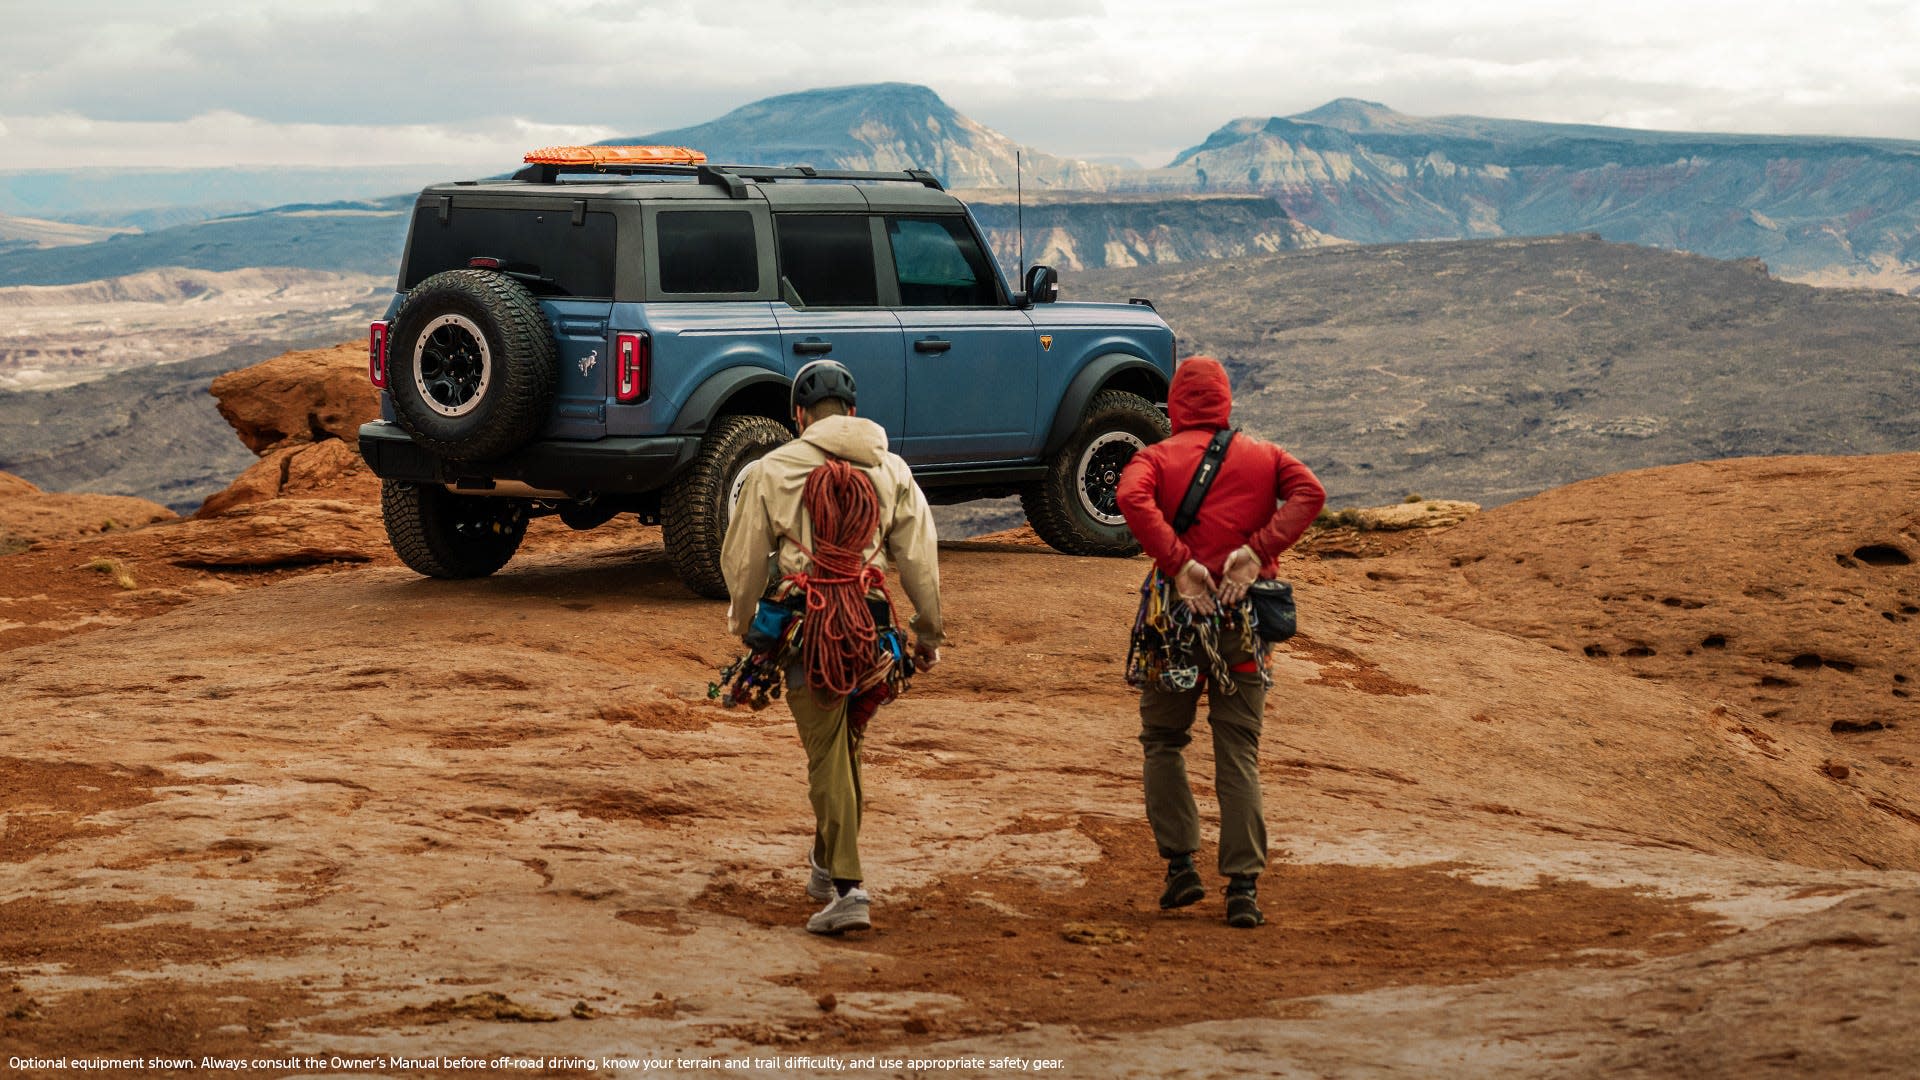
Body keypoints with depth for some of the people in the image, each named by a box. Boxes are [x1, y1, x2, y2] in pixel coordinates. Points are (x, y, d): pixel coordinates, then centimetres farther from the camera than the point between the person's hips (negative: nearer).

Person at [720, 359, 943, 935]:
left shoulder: (773, 470, 1)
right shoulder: (892, 471, 9)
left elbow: (743, 558, 5)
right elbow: (920, 559, 8)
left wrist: (742, 619, 21)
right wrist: (929, 632, 18)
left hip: (806, 629, -3)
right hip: (871, 628, 3)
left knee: (828, 756, -3)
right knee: (846, 746, 20)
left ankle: (847, 887, -11)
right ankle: (827, 863, 33)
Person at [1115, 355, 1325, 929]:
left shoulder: (1157, 458, 3)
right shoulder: (1264, 456, 10)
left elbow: (1132, 498, -19)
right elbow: (1309, 493, -8)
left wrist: (1180, 565, -19)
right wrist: (1256, 552, -13)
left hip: (1177, 613, -1)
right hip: (1244, 620, 2)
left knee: (1163, 741, 16)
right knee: (1239, 754, 5)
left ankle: (1180, 865, 8)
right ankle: (1243, 886, -2)